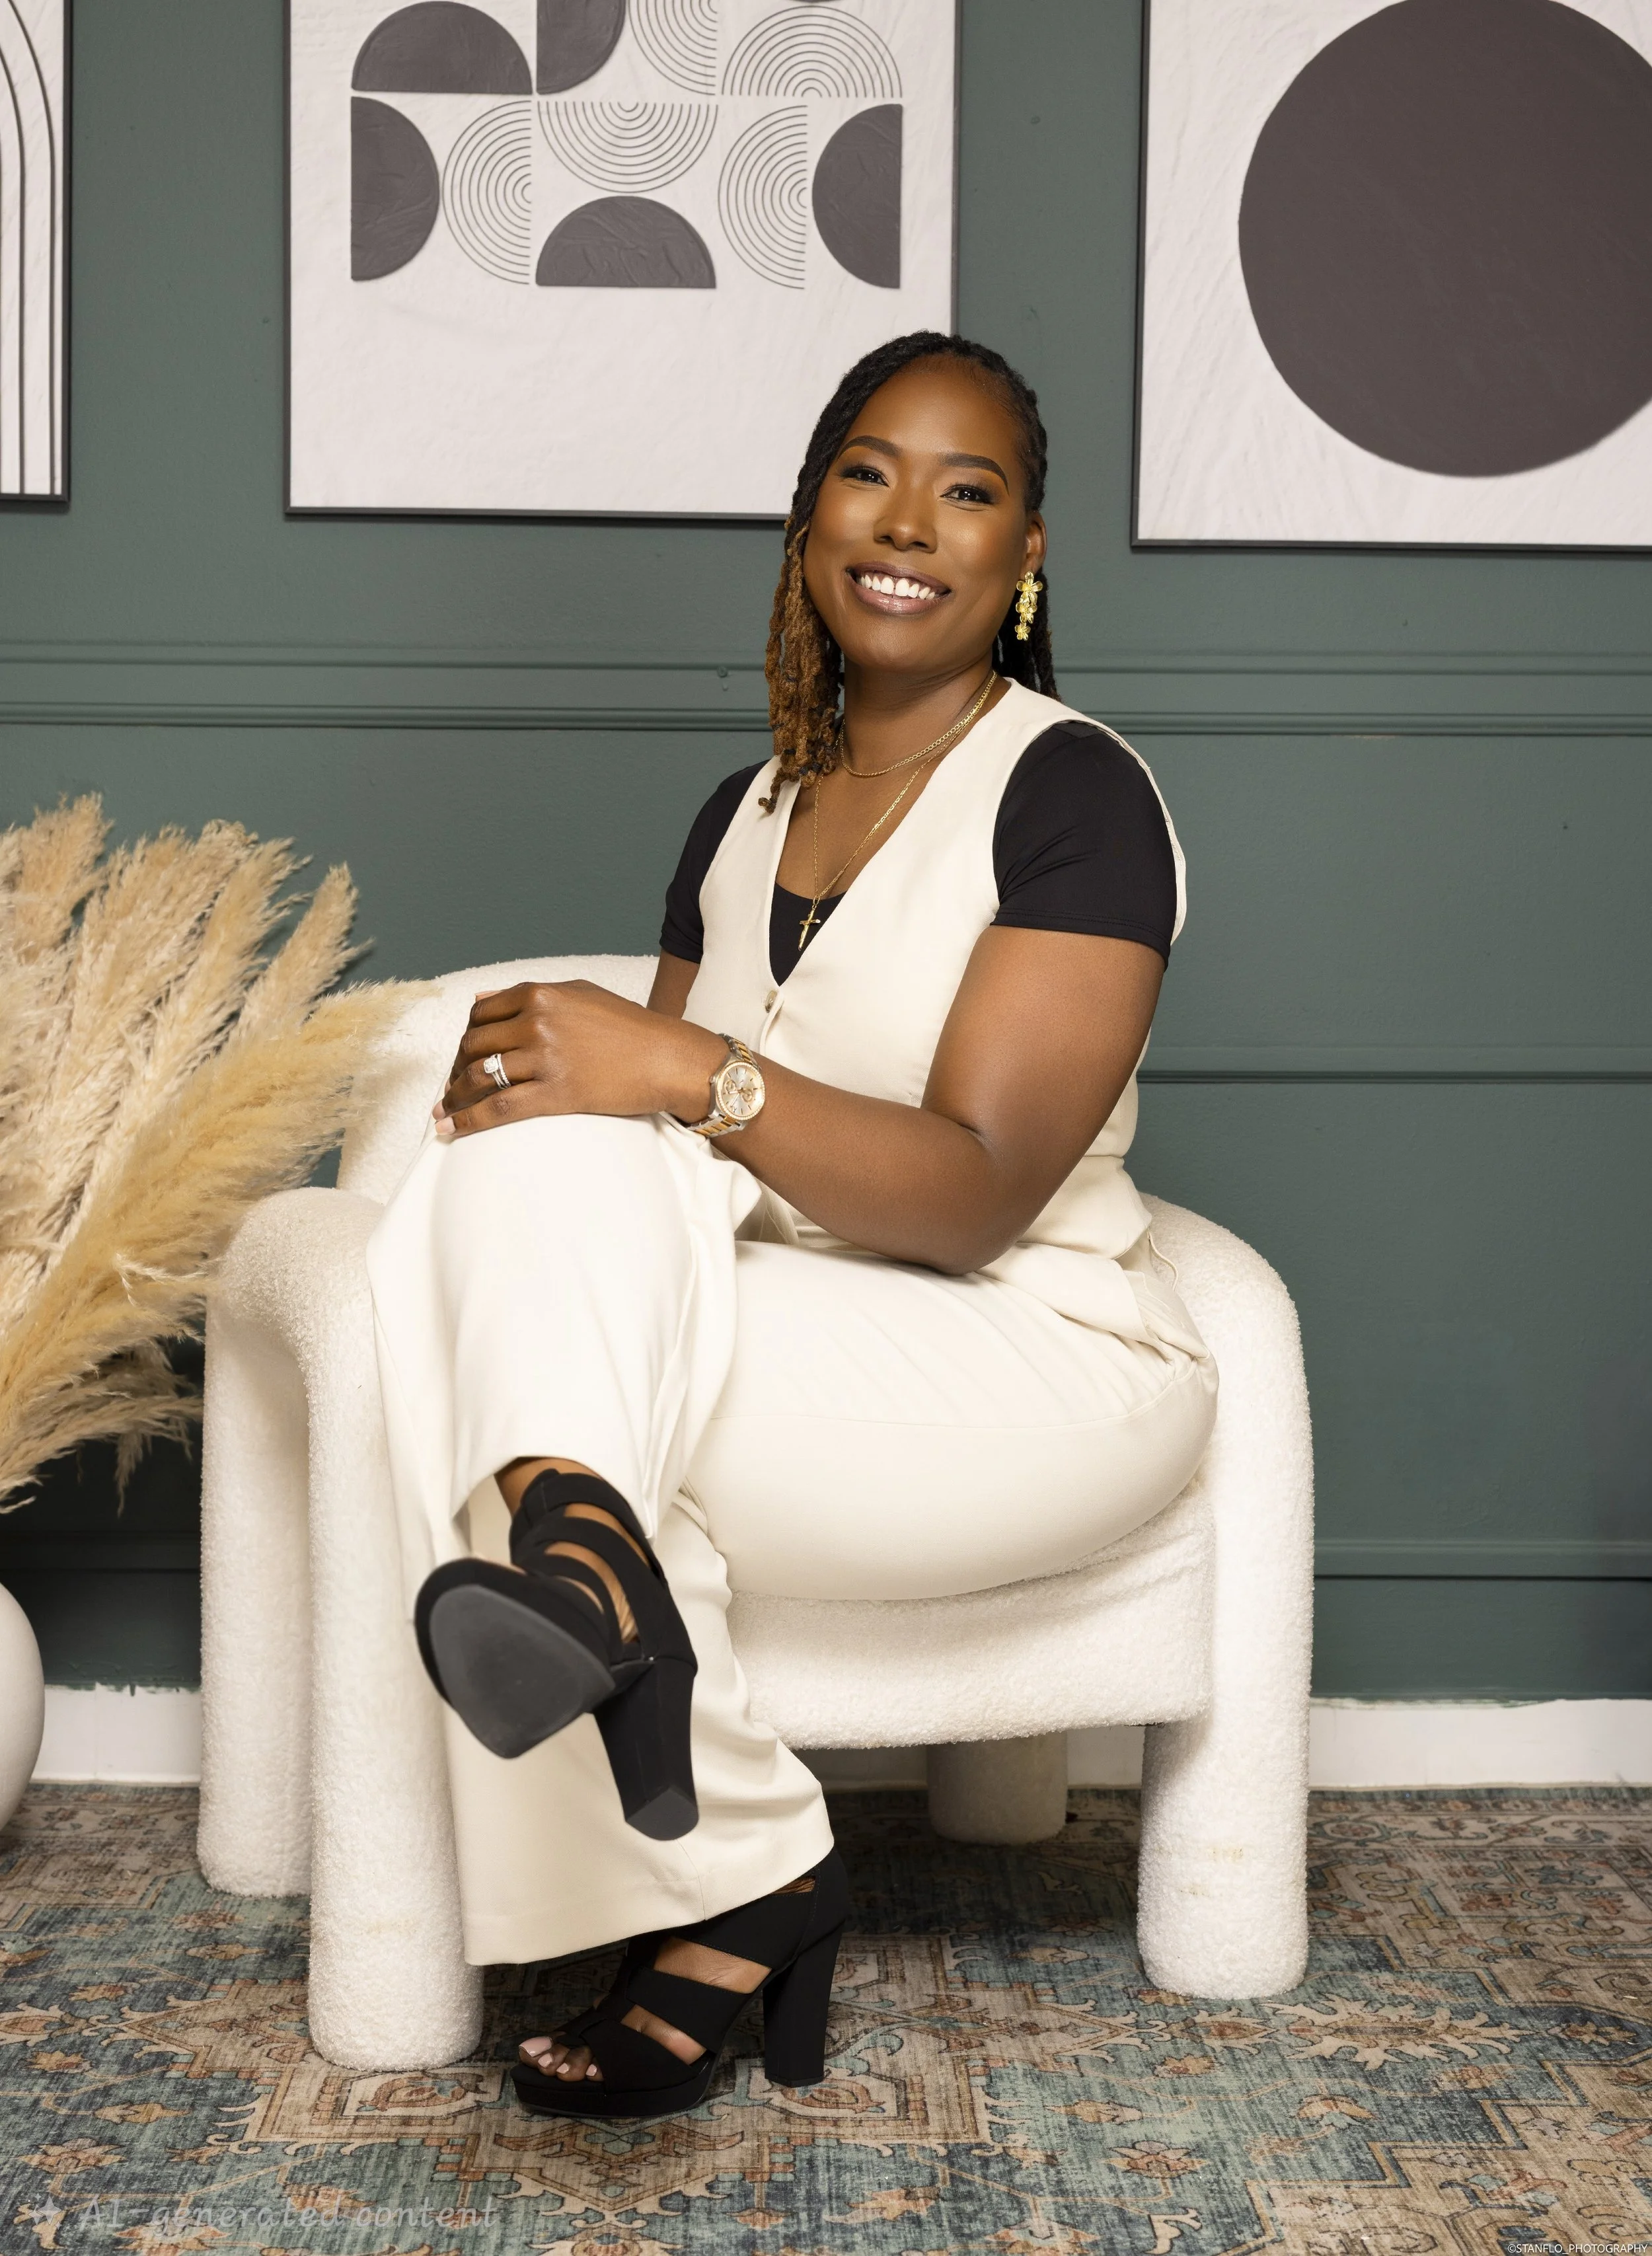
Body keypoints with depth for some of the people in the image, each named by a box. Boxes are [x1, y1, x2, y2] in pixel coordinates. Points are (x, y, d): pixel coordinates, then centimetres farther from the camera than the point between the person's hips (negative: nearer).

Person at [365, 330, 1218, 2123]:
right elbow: (668, 1124, 13)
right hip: (802, 1370, 7)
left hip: (1039, 1369, -7)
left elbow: (980, 1193, -18)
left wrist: (689, 1076, -31)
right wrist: (559, 1093, -11)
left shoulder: (1071, 793, -7)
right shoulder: (748, 814, 15)